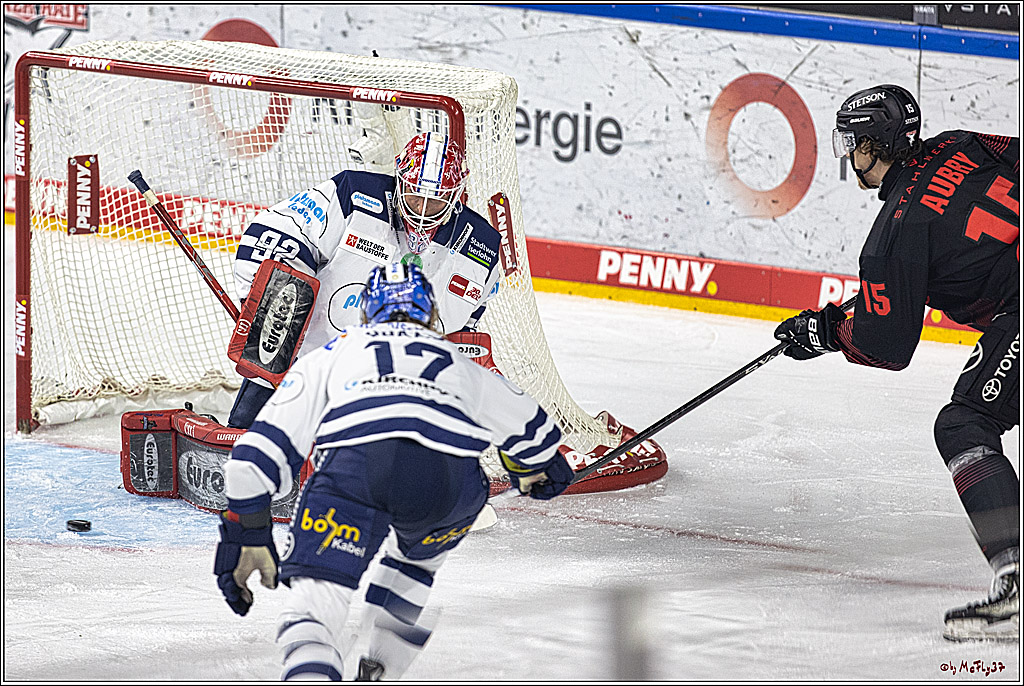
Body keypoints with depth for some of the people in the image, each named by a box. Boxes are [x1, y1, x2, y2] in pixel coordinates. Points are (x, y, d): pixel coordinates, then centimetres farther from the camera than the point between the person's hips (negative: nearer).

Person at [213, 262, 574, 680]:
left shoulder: (330, 356, 36)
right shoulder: (458, 363, 42)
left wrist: (247, 534, 32)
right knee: (418, 556, 34)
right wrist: (538, 468, 77)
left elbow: (262, 447, 27)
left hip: (355, 458, -2)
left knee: (316, 598, -4)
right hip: (450, 470, 2)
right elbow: (531, 429, 55)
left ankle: (309, 677, -34)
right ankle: (379, 674, 25)